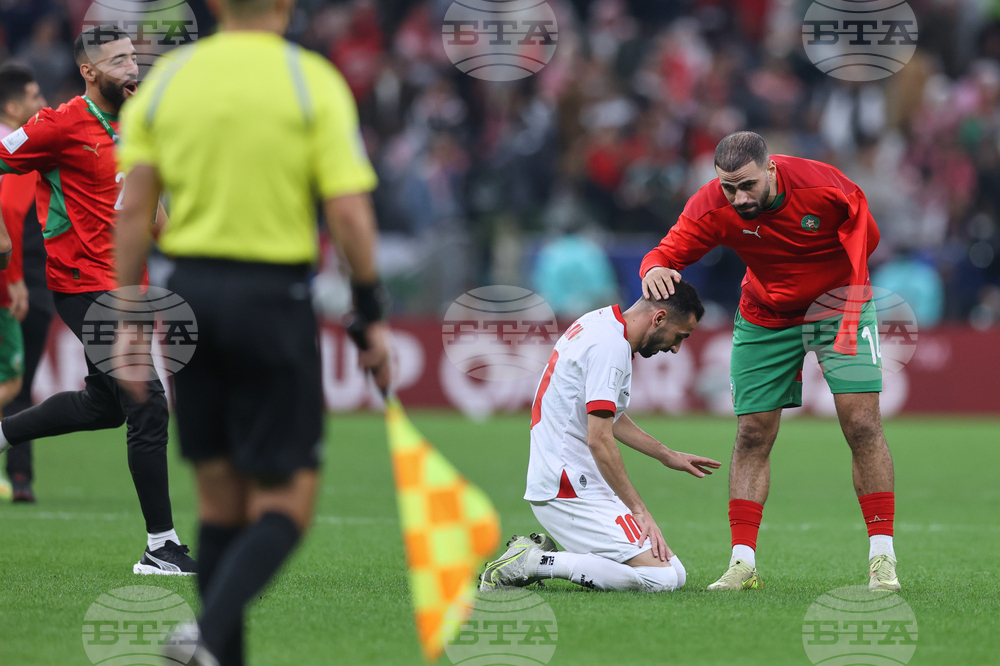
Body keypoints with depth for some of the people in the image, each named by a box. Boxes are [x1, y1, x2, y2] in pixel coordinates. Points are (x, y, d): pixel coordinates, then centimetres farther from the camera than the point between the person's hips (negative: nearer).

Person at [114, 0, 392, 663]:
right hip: (274, 297, -4)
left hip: (189, 291, 4)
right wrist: (371, 317, -1)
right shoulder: (312, 80, -4)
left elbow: (132, 210, 3)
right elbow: (349, 212, -10)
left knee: (221, 501, 13)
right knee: (286, 504, 0)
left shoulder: (167, 78, 6)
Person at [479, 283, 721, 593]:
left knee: (675, 574, 7)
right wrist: (639, 510, -18)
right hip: (570, 488, -11)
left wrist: (668, 456, 31)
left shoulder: (599, 323, 15)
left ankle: (537, 554, 7)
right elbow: (599, 439, -21)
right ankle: (536, 563, -13)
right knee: (663, 577, -19)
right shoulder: (610, 344, -16)